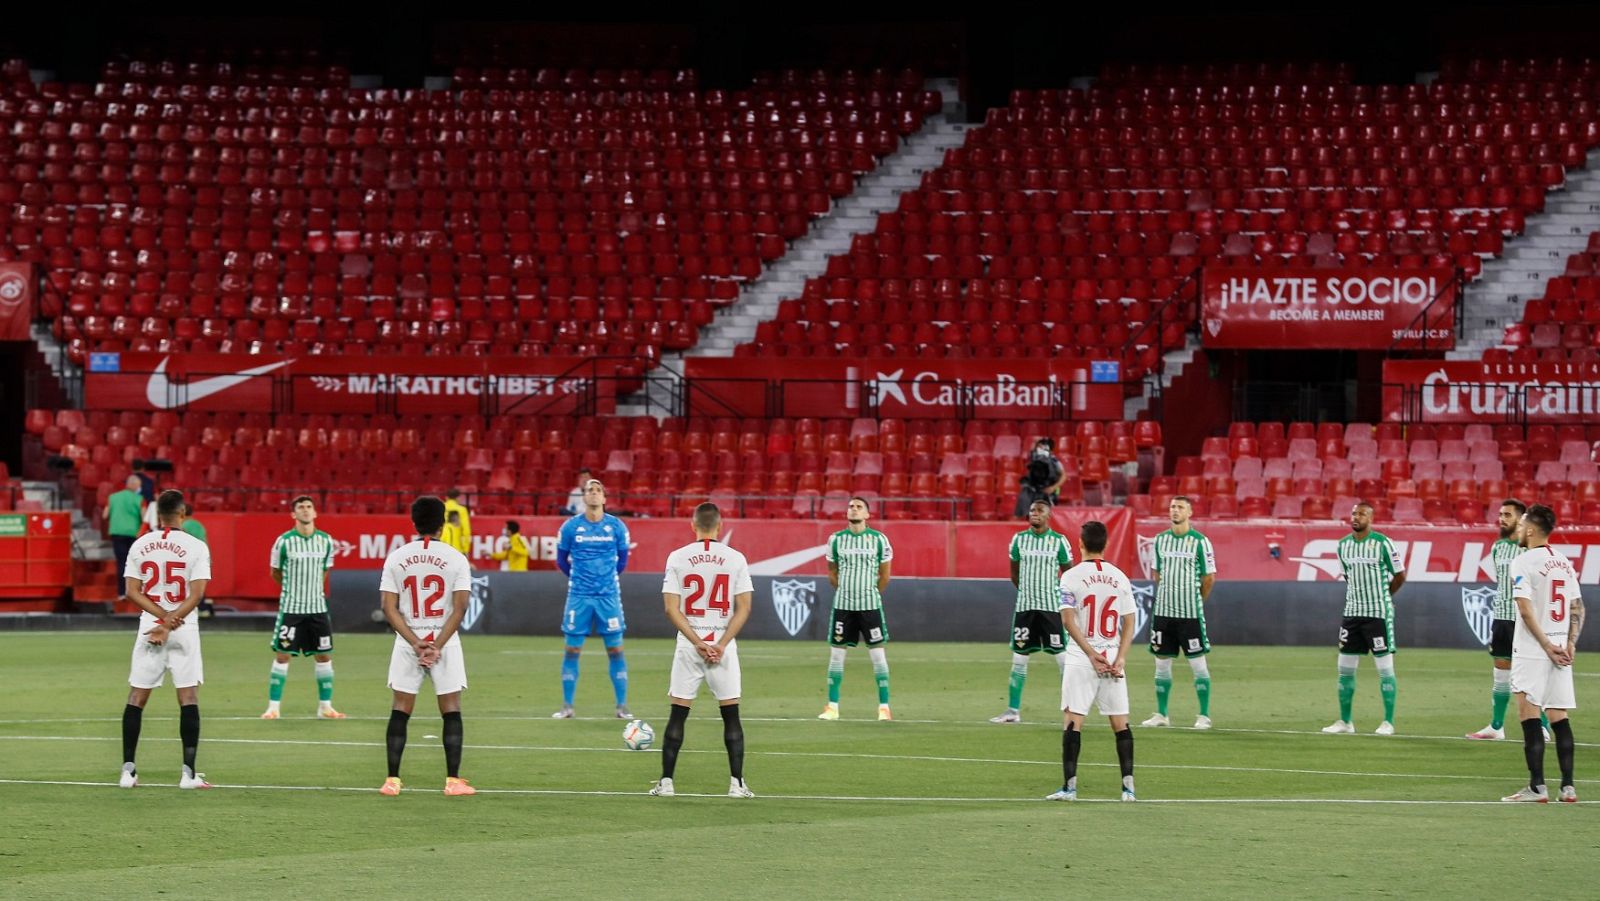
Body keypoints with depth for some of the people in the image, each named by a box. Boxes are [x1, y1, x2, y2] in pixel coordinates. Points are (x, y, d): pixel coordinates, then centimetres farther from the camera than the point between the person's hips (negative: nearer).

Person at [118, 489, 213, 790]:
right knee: (188, 698, 0)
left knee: (136, 697, 8)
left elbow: (132, 591, -2)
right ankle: (188, 773, -5)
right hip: (185, 628, -2)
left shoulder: (140, 546, 3)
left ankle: (128, 770, 5)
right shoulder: (196, 547, -5)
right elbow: (196, 595, -12)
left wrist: (162, 617, -8)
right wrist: (170, 623, -13)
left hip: (148, 625, 2)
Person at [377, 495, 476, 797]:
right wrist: (437, 646, -11)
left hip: (407, 643, 1)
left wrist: (416, 643, -8)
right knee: (451, 711, 4)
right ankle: (453, 780, 0)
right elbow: (460, 608, -10)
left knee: (400, 710, 6)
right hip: (446, 641, -1)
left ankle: (392, 780, 2)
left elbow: (389, 609, -4)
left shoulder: (396, 559, 1)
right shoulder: (456, 559, -4)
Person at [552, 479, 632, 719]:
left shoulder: (617, 527, 0)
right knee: (572, 650, 1)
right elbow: (561, 559, 12)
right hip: (579, 596, 0)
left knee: (615, 650, 0)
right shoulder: (570, 527, -2)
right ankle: (567, 707, 8)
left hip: (609, 595, 0)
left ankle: (622, 707, 4)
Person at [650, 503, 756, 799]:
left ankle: (666, 782, 2)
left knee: (678, 714, 5)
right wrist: (721, 645, -7)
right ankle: (737, 783, 1)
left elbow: (671, 609, -6)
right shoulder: (735, 559, 0)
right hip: (724, 644, 0)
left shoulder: (677, 558, -1)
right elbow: (743, 608, -5)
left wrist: (698, 643, -7)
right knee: (731, 714, 5)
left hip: (688, 644, 0)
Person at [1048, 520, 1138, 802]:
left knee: (1072, 720, -1)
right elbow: (1129, 622, 2)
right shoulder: (1120, 578, 6)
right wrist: (1120, 659, -3)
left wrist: (1091, 654, -14)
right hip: (1113, 660, 3)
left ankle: (1069, 786, -7)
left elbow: (1069, 620, -12)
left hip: (1081, 660, -3)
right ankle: (1128, 786, 3)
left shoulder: (1071, 577, -4)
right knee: (1120, 723, 6)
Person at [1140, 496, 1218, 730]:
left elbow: (1209, 578, 0)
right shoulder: (1160, 540, 8)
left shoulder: (1200, 541, -5)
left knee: (1198, 664, -3)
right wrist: (1168, 596, 12)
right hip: (1163, 611, 5)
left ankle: (1204, 716, 1)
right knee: (1162, 663, 8)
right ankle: (1161, 715, 16)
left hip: (1190, 613, -5)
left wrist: (1195, 603, 7)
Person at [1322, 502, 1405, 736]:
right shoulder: (1343, 545, 8)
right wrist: (1361, 595, 13)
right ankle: (1345, 721, 13)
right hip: (1352, 611, 6)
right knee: (1345, 668, 5)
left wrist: (1381, 596, 9)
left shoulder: (1382, 543, -9)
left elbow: (1400, 575, -1)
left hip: (1378, 613, -6)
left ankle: (1388, 722, 1)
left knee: (1385, 668, -3)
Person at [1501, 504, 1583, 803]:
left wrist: (1547, 646, -13)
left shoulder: (1523, 563, -9)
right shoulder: (1564, 563, 12)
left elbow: (1526, 611, -16)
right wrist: (1570, 644, 4)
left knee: (1529, 716, -4)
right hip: (1560, 651, 7)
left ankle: (1537, 787, -9)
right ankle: (1568, 787, 4)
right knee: (1560, 718, 7)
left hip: (1532, 652, -7)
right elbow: (1578, 608, 11)